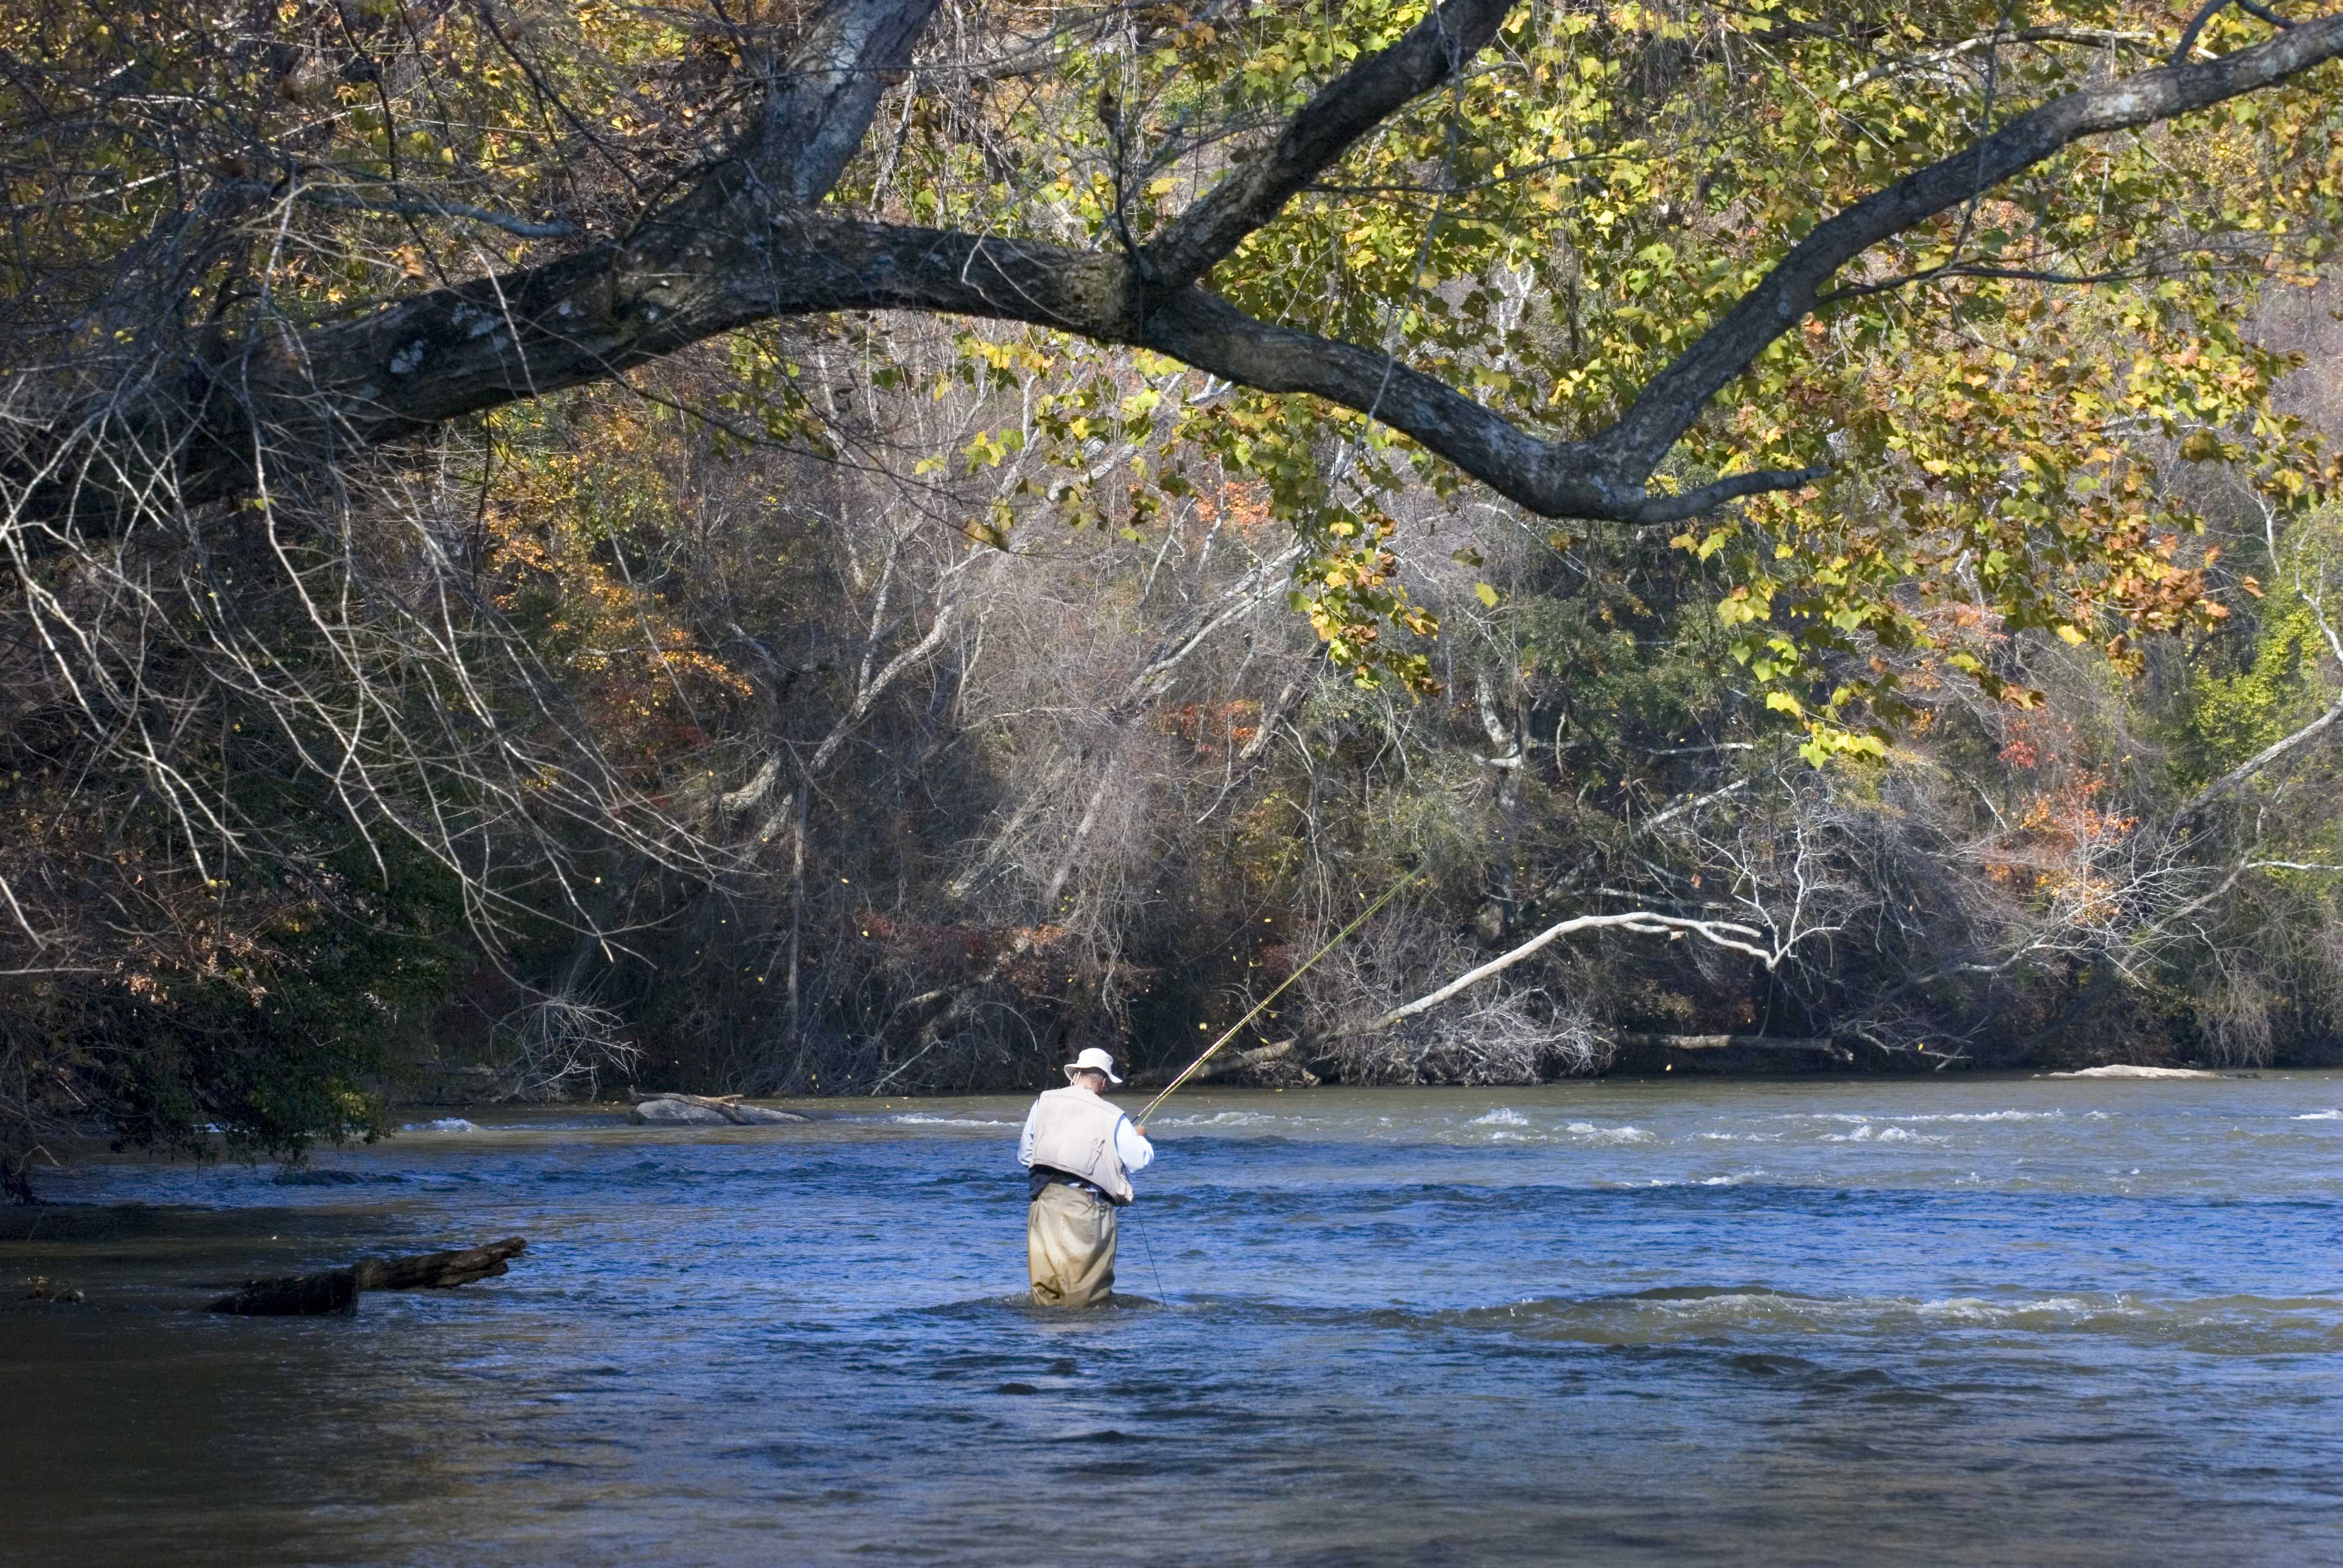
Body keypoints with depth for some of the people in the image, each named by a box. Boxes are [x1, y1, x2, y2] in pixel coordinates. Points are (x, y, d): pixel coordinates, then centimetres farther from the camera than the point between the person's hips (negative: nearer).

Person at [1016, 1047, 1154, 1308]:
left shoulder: (1044, 1102, 9)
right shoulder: (1112, 1117, -4)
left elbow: (1024, 1155, 16)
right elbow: (1139, 1159, -2)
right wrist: (1141, 1138, 19)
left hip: (1044, 1201, 4)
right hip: (1086, 1206, -4)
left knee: (1045, 1287, 8)